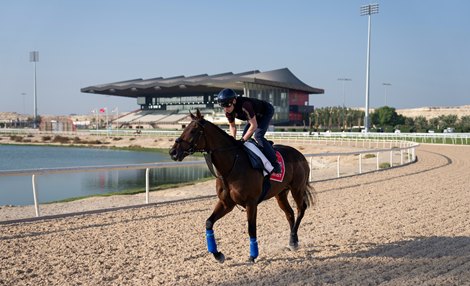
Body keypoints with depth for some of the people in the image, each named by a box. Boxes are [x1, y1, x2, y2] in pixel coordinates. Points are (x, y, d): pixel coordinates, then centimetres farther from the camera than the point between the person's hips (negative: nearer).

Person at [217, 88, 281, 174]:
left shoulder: (245, 105, -42)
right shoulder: (228, 111, -18)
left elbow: (254, 125, -37)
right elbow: (232, 126, -2)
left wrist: (243, 140, -34)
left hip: (266, 111, -8)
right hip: (255, 115, 8)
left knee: (258, 136, -25)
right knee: (245, 137, 3)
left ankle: (275, 163, -22)